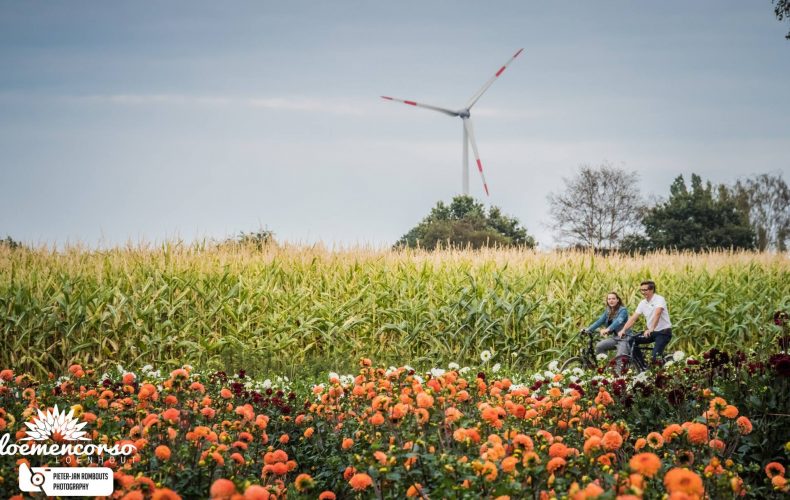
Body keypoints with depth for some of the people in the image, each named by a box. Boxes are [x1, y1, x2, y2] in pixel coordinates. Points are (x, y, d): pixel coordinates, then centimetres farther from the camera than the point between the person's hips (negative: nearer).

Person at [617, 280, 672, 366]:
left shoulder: (659, 299, -16)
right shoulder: (643, 303, 5)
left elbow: (657, 314, -32)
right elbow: (633, 318, 0)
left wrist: (651, 329, -45)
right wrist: (623, 330, -13)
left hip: (663, 332, -7)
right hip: (652, 332, 7)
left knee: (656, 356, -24)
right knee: (632, 341, -4)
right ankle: (643, 366, 3)